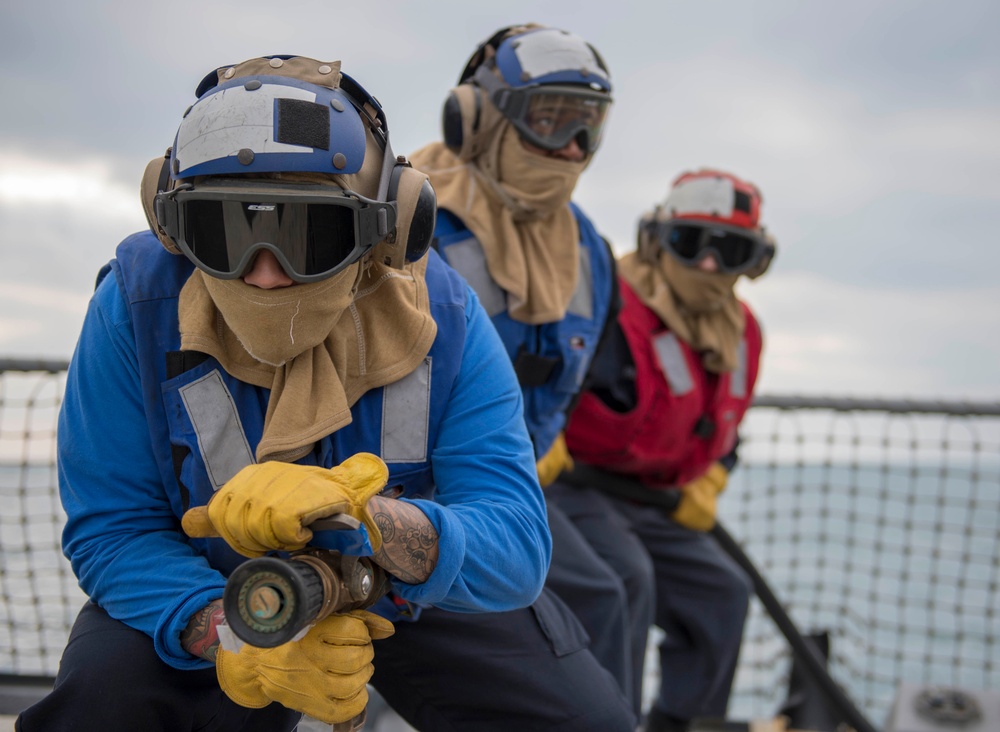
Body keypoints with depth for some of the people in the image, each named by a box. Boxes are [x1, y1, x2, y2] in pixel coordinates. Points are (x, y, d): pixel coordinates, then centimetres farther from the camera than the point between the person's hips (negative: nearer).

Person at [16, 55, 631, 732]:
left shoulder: (446, 320, -25)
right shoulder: (136, 305, -25)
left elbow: (516, 553, -31)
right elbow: (110, 529, -22)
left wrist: (369, 517, -52)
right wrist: (228, 635, -42)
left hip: (418, 596, 1)